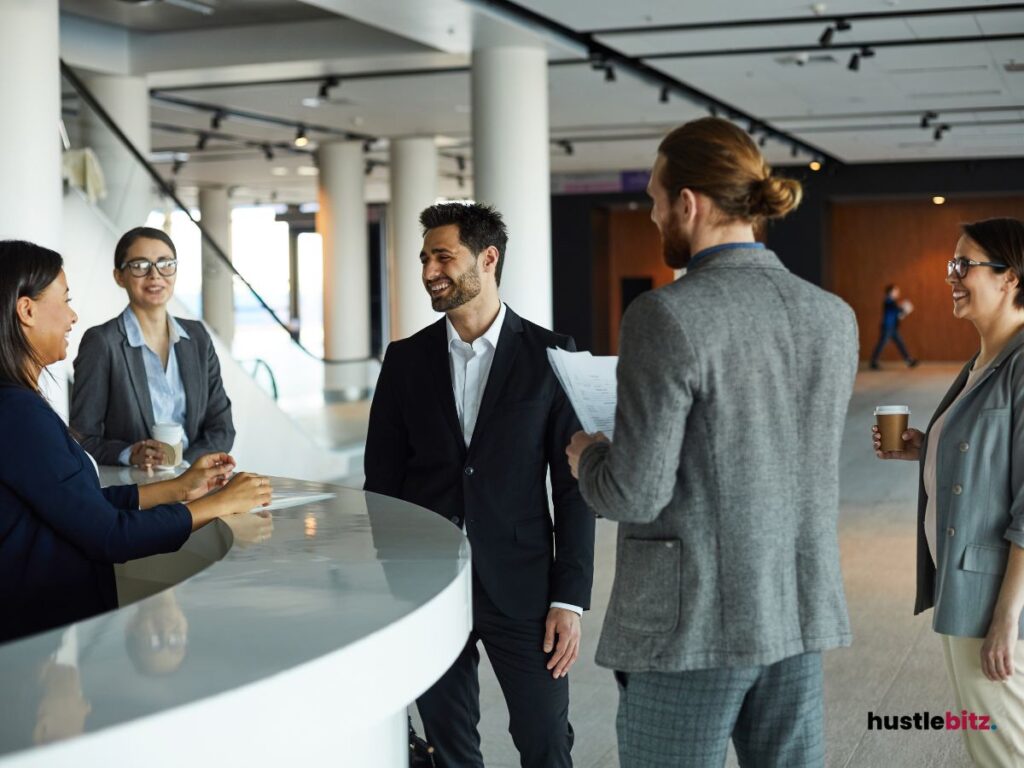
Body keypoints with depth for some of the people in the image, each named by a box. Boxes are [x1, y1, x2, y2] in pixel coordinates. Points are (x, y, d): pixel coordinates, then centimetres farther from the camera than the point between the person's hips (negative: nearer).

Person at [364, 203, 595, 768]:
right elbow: (381, 480, 7)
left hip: (520, 586, -2)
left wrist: (570, 598, -7)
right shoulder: (405, 359, 4)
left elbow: (572, 486, -3)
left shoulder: (550, 356, -3)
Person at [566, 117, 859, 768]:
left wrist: (589, 459, 5)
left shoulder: (667, 316, -17)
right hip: (793, 614, 6)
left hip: (691, 621, -6)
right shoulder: (834, 318, 4)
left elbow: (635, 493, -18)